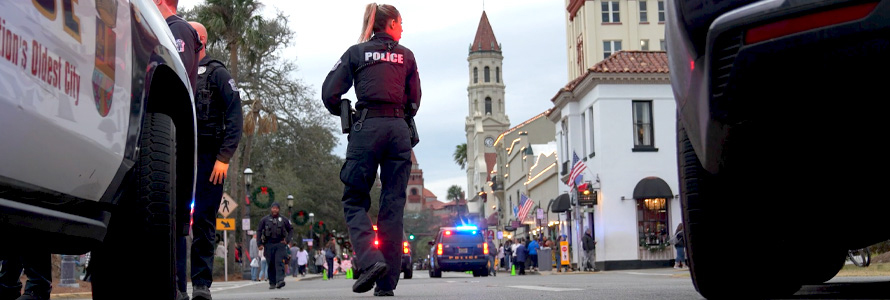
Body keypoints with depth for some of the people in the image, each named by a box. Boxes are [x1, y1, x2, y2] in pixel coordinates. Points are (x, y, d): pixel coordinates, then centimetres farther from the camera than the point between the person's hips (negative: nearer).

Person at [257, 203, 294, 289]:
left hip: (280, 244, -1)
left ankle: (280, 280, -25)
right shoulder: (265, 220, 6)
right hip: (269, 245, 1)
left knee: (279, 262, -15)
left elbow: (291, 230, 16)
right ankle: (272, 283, 12)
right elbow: (259, 231, 9)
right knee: (271, 264, 4)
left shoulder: (283, 220, 7)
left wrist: (287, 240, 3)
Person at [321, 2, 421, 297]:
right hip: (400, 129, 2)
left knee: (354, 200, 6)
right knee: (393, 206, 3)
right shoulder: (406, 55, 15)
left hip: (367, 128, -2)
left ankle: (370, 260, -18)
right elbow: (414, 102, 15)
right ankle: (387, 282, 2)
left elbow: (330, 94, 2)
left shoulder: (356, 52, 10)